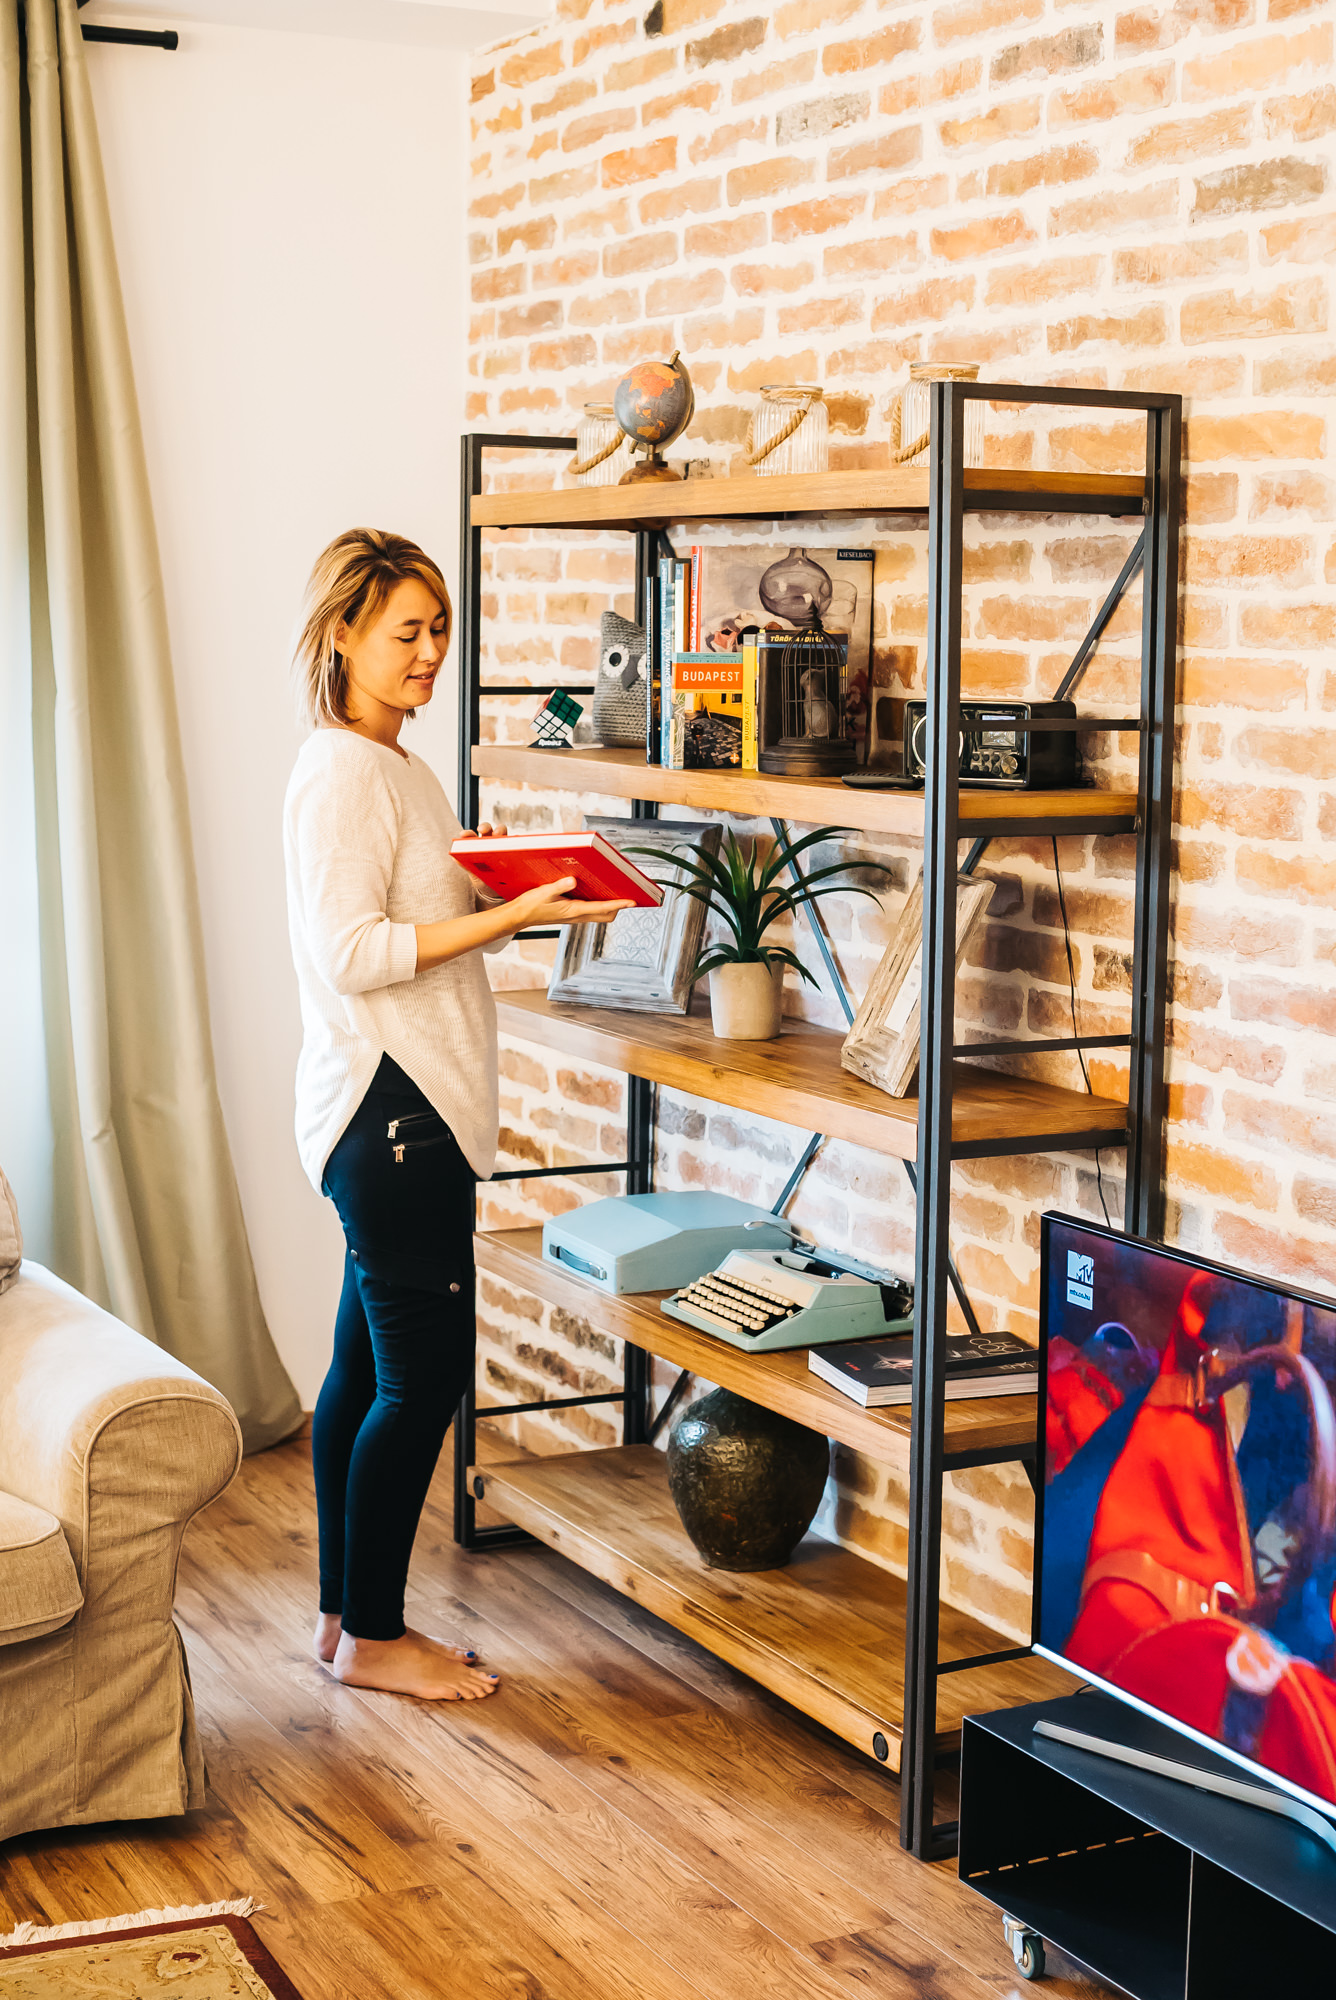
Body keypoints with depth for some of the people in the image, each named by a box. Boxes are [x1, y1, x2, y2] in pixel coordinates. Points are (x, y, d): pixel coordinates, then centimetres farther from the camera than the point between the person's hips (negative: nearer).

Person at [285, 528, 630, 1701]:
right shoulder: (341, 774, -14)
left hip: (410, 1109, 10)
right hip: (387, 1108, -10)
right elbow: (354, 954, -21)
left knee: (369, 1369, 14)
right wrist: (514, 913, -21)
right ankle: (372, 1635, 8)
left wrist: (512, 894, 8)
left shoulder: (395, 767, 16)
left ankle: (350, 1617, 23)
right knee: (423, 1374, -4)